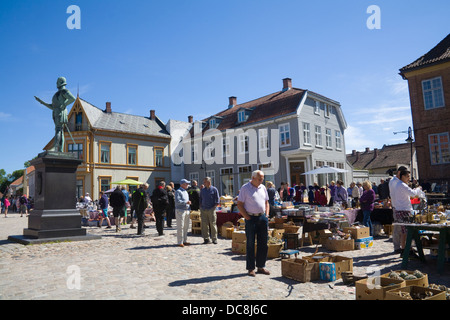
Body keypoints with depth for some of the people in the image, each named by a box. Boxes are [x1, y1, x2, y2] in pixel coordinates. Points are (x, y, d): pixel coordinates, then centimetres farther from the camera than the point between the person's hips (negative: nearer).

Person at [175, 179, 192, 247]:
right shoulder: (178, 191, -8)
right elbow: (177, 201, -19)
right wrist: (186, 202, -17)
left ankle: (184, 241, 18)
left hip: (187, 210, 8)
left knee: (186, 227, 10)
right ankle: (180, 242, -2)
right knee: (180, 227, -6)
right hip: (180, 210, -8)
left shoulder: (186, 191, 19)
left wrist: (189, 210, 19)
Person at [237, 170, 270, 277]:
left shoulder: (263, 188, 12)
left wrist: (266, 215, 7)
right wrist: (247, 218, -12)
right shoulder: (245, 188, -5)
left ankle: (261, 266, 21)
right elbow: (239, 204, -7)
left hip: (262, 218, 6)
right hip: (251, 218, -5)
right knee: (250, 244, 1)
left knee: (263, 243, 9)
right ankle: (250, 268, 11)